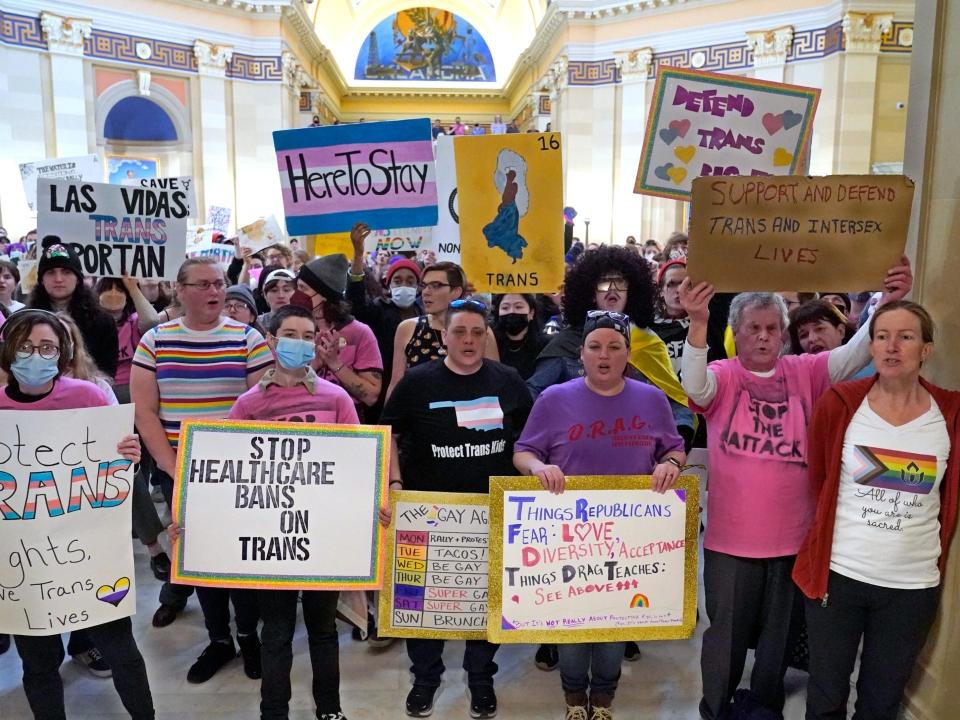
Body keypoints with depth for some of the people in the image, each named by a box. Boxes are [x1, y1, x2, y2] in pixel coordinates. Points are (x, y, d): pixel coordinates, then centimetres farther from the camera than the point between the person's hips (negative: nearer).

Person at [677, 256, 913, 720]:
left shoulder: (804, 373, 2)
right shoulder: (723, 376, -6)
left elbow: (855, 354, -9)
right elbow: (694, 385, -27)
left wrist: (887, 304, -26)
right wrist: (698, 322, -43)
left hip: (792, 535, 3)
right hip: (730, 537, -2)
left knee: (780, 632, 20)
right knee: (726, 632, 13)